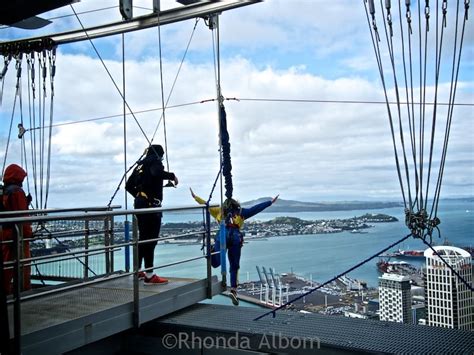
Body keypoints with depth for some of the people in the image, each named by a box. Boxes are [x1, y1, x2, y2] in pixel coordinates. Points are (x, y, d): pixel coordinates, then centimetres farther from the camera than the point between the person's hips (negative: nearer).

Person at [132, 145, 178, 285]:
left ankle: (138, 271, 24)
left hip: (140, 202, 9)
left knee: (143, 238, 16)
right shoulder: (155, 162, -5)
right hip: (151, 204, -9)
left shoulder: (142, 164, 18)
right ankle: (149, 276, -10)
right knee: (150, 240, -9)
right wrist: (172, 176, -17)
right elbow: (157, 173, -30)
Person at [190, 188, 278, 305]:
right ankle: (233, 290, -3)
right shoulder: (241, 212, 27)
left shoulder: (219, 211, 29)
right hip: (236, 236, 0)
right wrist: (270, 202, 30)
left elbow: (206, 204, 31)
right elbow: (256, 208, 24)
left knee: (216, 262, -2)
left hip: (223, 235, 0)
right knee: (234, 266, 7)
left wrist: (195, 197, 44)